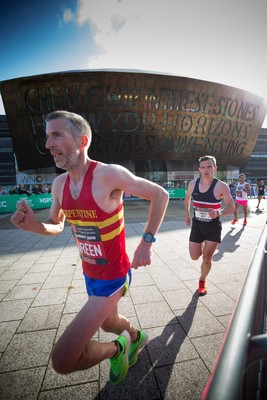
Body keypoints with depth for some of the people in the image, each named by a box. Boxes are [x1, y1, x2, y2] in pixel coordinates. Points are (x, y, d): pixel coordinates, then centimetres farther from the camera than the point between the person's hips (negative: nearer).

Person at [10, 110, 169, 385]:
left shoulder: (108, 174, -26)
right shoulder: (59, 183, -4)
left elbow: (160, 195, -17)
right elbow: (56, 226, 10)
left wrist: (146, 243, -20)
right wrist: (34, 226, -13)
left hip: (113, 276, -7)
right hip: (89, 274, 7)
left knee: (63, 360, -7)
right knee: (108, 322, 31)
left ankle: (116, 348, 23)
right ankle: (136, 337, 65)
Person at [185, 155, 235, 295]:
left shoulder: (221, 186, -16)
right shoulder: (193, 184, -5)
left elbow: (231, 206, -10)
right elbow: (187, 198, 15)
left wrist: (219, 212, -30)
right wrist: (187, 214, 9)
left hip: (213, 226, -3)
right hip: (197, 224, 3)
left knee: (207, 259, -3)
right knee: (194, 257, 6)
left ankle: (202, 281, 26)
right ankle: (204, 246, 42)